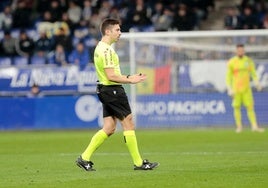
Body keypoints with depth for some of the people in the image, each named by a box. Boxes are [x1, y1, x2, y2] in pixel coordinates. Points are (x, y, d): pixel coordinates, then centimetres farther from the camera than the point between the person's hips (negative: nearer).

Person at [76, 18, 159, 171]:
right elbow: (111, 76, -22)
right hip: (112, 90, -10)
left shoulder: (100, 48, 16)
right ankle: (138, 163, 1)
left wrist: (128, 77, 16)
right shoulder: (107, 50, -17)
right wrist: (130, 80, -15)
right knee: (129, 124, -3)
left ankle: (85, 158, 7)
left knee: (109, 128, 9)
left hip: (106, 90, 10)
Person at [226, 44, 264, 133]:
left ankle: (254, 126, -7)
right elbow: (228, 76, 0)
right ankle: (239, 126, 10)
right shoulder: (231, 62, -2)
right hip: (236, 89, -1)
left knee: (250, 106, -5)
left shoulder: (248, 60, 6)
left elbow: (253, 73, 10)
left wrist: (257, 82, -6)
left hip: (246, 88, 1)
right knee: (237, 107, 1)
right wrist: (229, 89, -7)